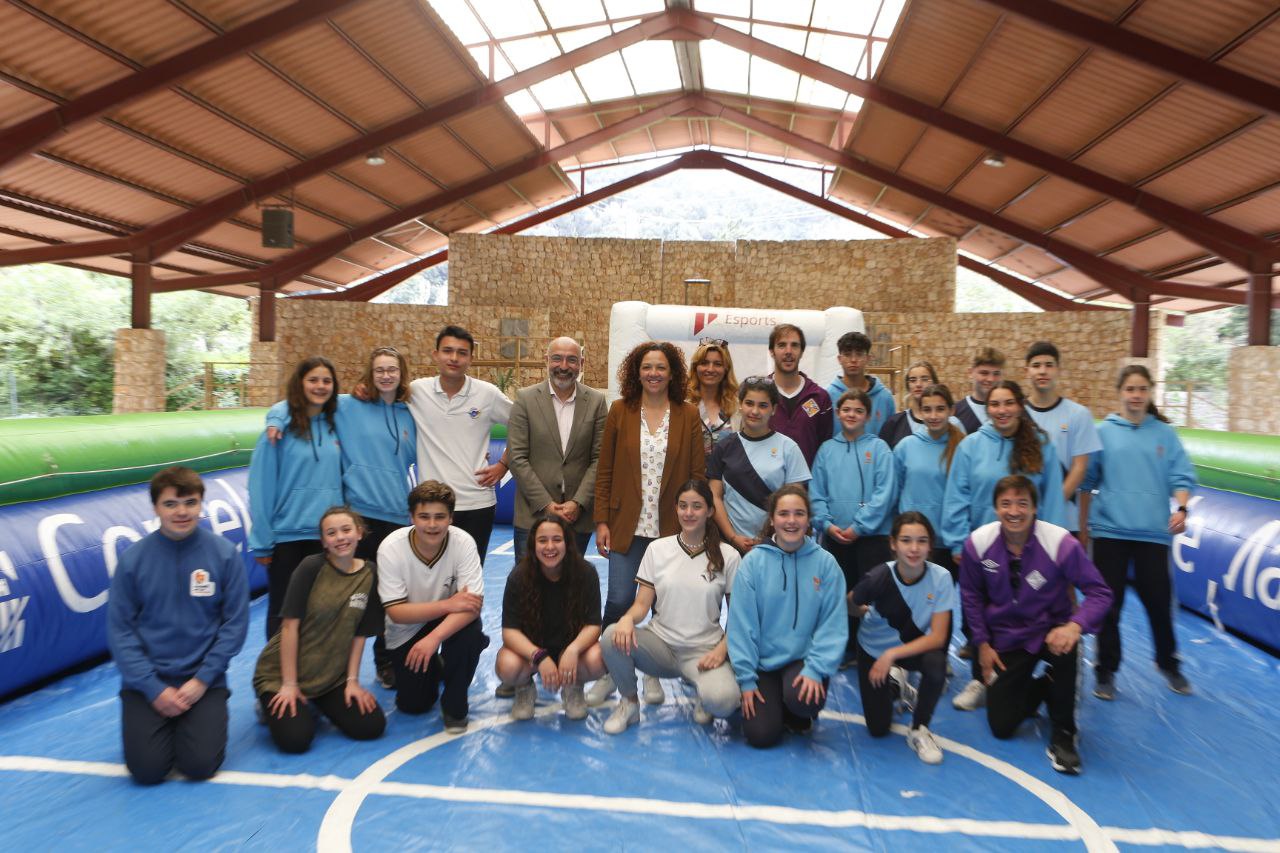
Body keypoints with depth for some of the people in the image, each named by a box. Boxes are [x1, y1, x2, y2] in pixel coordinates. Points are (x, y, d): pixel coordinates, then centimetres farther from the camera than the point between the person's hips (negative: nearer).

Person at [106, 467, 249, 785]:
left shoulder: (224, 553, -8)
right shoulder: (133, 558, -7)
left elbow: (235, 623, -5)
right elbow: (120, 630, -5)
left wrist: (202, 679, -12)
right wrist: (153, 688, -11)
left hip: (204, 680, -1)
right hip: (147, 682, 1)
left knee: (200, 765, -12)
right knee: (147, 770, -9)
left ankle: (210, 718, 19)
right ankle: (166, 726, 22)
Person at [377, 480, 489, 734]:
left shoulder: (463, 542, -25)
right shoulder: (391, 548, -25)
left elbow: (474, 603, -30)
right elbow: (396, 612, -24)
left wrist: (434, 637, -42)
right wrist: (448, 604, -34)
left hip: (450, 619, 0)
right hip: (407, 629, 0)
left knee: (470, 632, -33)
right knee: (413, 704, -5)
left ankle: (454, 704, -7)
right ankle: (433, 667, 29)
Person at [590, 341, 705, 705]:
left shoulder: (688, 415, 2)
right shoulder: (619, 411, 3)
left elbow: (698, 474, 2)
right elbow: (604, 471, 3)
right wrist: (601, 521, -1)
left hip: (673, 527, 0)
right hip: (627, 525, 0)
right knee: (619, 601, -4)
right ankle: (608, 674, 15)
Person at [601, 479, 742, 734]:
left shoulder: (727, 556, 0)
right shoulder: (658, 549, 4)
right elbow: (642, 604, 2)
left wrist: (721, 650, -12)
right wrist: (628, 618, -21)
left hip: (703, 651, -1)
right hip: (660, 643, 2)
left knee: (723, 701, -32)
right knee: (613, 636, -29)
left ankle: (704, 694, 8)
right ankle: (629, 702, 0)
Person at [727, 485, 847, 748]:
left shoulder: (825, 563, -7)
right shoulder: (753, 562, -9)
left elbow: (833, 624, -7)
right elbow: (741, 625, -8)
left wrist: (816, 669, -18)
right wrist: (746, 679, -10)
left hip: (804, 659, 0)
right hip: (763, 662, 0)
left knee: (803, 699, -29)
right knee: (761, 735, -11)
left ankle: (798, 715, 9)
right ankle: (774, 705, 24)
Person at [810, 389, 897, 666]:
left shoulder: (878, 448, -3)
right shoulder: (827, 449, 8)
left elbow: (885, 493, -11)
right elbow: (816, 494, 6)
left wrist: (858, 527, -15)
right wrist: (827, 524, -9)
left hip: (872, 536, -3)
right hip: (834, 537, 4)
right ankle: (847, 650, 27)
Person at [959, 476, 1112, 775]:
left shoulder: (1060, 542, -22)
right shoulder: (978, 542, -14)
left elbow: (1099, 592, -17)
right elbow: (971, 596, 2)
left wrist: (1075, 625, -36)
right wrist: (983, 644, 0)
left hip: (1050, 630, -2)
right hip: (1006, 638, 2)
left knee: (1065, 647, -41)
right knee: (1001, 727, -2)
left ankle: (1063, 733, -13)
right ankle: (1041, 687, 34)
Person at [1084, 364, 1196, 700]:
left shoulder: (1164, 433, 5)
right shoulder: (1104, 432, 2)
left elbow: (1181, 477, 1)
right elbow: (1087, 478, 3)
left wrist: (1181, 509, -14)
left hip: (1153, 532, 1)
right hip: (1110, 530, -1)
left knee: (1159, 601, 8)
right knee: (1108, 604, 5)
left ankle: (1168, 663, 33)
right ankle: (1106, 670, 19)